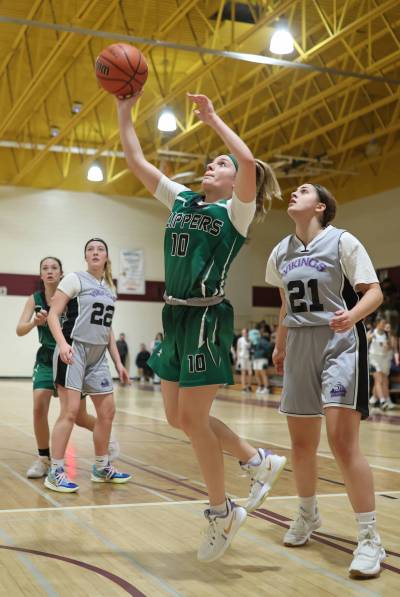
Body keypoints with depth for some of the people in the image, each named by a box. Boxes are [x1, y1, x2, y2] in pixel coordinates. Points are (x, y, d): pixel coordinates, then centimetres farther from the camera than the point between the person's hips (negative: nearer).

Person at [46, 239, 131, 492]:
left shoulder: (110, 290, 16)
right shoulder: (75, 279, -3)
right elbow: (53, 315, -9)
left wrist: (118, 362, 16)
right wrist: (62, 343, -25)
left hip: (98, 355, 7)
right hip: (74, 350, -7)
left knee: (108, 411, 9)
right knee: (70, 411, -12)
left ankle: (102, 468, 23)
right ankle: (55, 473, -4)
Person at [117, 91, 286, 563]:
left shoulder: (237, 211, -4)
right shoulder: (181, 200, 15)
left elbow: (249, 161, -23)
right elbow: (136, 161, 15)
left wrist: (213, 119, -13)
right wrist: (124, 111, 9)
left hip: (207, 319, -7)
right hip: (175, 317, 8)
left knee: (192, 418, -4)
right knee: (179, 417, 11)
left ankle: (221, 513, 14)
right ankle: (259, 461, 28)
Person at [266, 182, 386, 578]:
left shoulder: (342, 242, -7)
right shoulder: (281, 253, 9)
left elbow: (374, 291, -11)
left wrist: (353, 314, -31)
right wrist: (280, 346, 27)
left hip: (338, 344, -6)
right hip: (300, 348, 6)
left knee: (342, 442, -16)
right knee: (301, 443, 13)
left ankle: (370, 538, -5)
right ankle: (308, 514, 37)